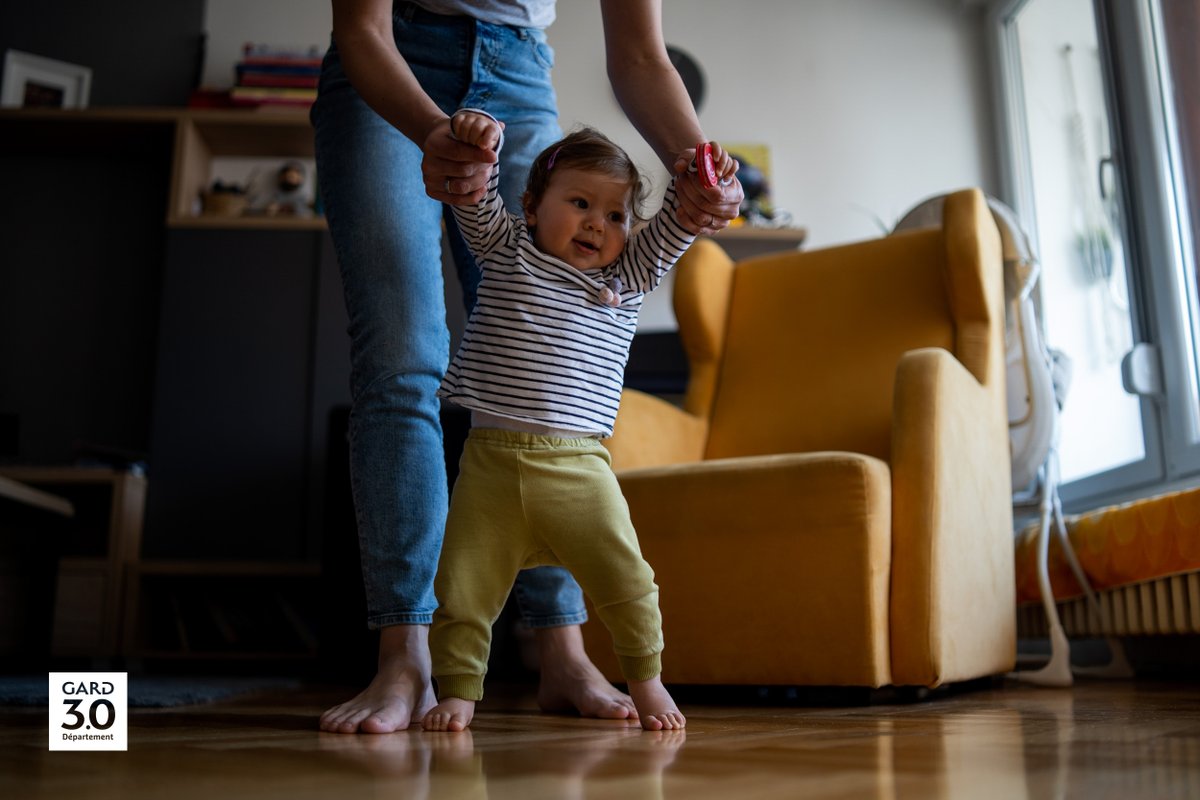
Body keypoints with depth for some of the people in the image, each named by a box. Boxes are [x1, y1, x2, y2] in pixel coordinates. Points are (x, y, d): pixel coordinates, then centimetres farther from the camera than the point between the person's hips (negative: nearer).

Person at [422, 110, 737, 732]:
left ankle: (644, 678, 16)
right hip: (492, 458, 0)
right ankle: (458, 688, 22)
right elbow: (476, 200, 0)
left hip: (578, 465, 0)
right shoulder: (506, 250, 10)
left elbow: (672, 231, 4)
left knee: (624, 579, -7)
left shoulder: (627, 279, 13)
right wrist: (477, 137, -18)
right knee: (463, 585, 3)